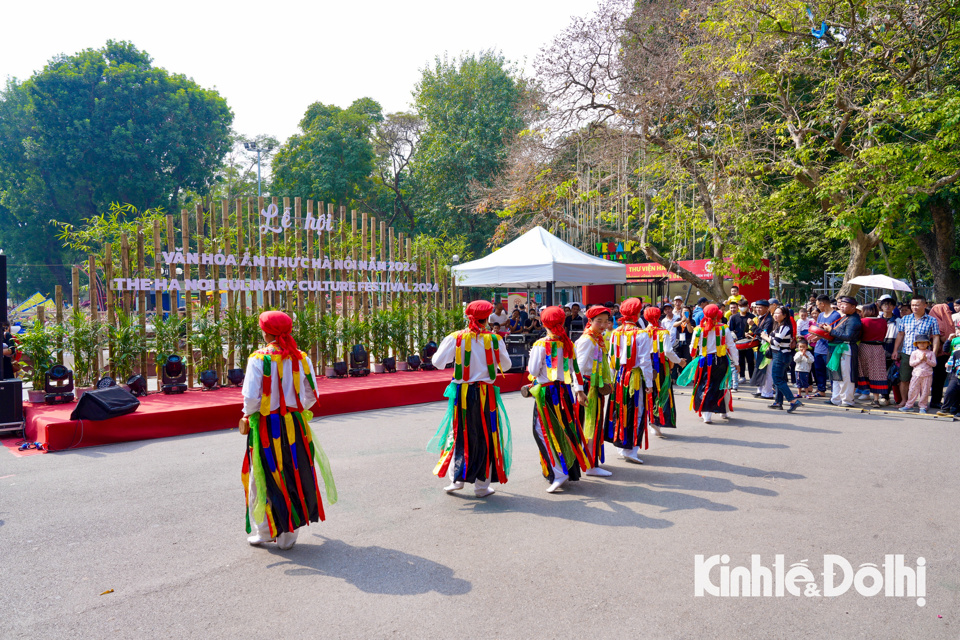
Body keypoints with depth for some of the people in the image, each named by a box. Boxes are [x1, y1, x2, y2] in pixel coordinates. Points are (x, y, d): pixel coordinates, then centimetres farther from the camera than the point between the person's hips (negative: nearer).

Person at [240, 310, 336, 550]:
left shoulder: (259, 359, -13)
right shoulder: (301, 358, -1)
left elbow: (251, 397, -15)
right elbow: (311, 396, 3)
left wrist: (247, 417, 4)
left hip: (266, 427, -3)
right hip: (295, 426, 3)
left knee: (264, 480, 13)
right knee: (294, 476, 13)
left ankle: (265, 532, 24)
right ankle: (288, 536, 21)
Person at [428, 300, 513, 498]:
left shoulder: (456, 338, -4)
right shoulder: (494, 339, -4)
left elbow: (438, 362, -5)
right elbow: (506, 365, 5)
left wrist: (444, 344, 13)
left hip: (462, 393, 1)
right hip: (486, 394, -1)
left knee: (460, 433, 15)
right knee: (486, 436, 8)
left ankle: (457, 478, 15)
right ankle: (482, 485, 13)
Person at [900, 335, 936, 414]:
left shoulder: (931, 353, 7)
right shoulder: (914, 353, 6)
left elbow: (934, 364, 0)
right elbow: (911, 363, -1)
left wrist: (926, 359, -14)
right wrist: (920, 359, -11)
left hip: (927, 375, 0)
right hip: (916, 374, 0)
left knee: (925, 391, 2)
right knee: (913, 390, 1)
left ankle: (923, 406, 11)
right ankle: (909, 405, 10)